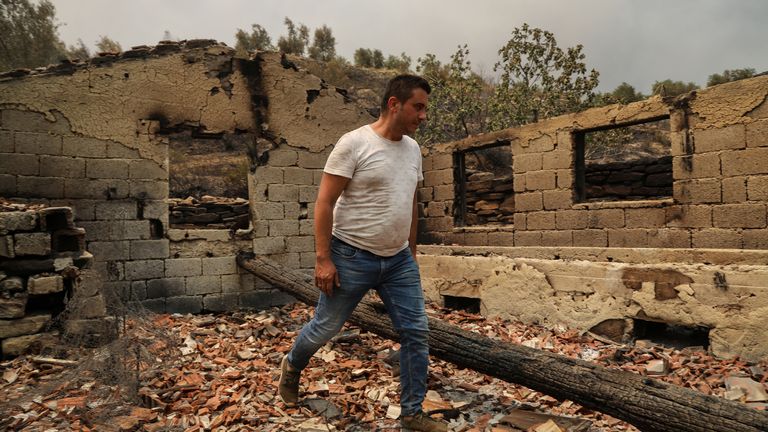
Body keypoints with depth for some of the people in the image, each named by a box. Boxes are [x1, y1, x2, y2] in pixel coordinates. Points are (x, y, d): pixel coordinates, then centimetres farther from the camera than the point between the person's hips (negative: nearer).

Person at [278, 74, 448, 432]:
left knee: (416, 333, 4)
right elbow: (324, 203, -15)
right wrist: (323, 259, -18)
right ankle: (291, 367, 43)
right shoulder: (354, 143, -14)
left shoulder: (413, 149, 7)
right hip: (352, 257, -6)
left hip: (399, 261, 6)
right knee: (324, 329, 11)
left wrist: (411, 251, 18)